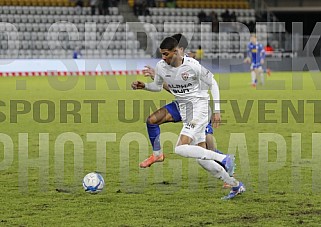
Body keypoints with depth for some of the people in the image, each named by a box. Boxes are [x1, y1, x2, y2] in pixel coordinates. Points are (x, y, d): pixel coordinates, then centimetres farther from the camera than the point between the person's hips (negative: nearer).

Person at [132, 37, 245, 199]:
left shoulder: (193, 65, -17)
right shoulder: (161, 66, -2)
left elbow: (212, 84, -6)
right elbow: (158, 86, 18)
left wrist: (216, 111, -9)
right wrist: (143, 86, -2)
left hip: (199, 108, -7)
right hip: (184, 111, 7)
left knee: (181, 149, -24)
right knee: (201, 158, 5)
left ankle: (223, 158, -16)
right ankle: (236, 185, 16)